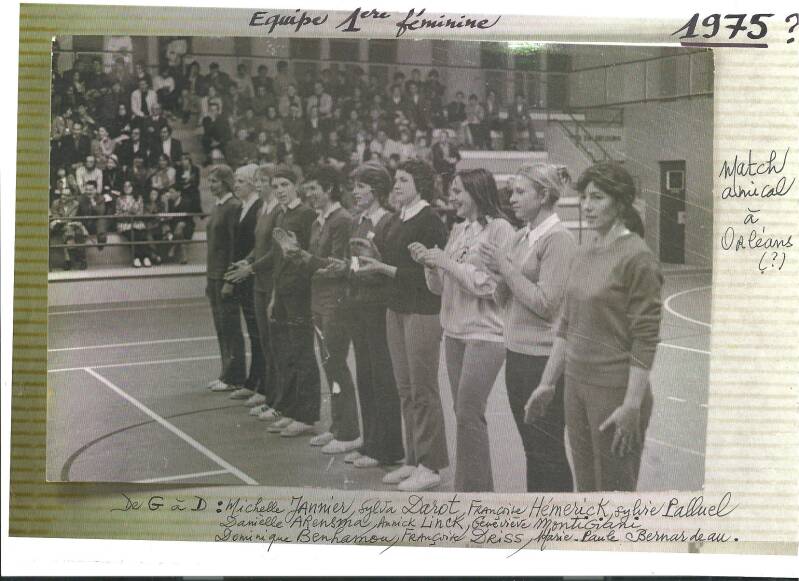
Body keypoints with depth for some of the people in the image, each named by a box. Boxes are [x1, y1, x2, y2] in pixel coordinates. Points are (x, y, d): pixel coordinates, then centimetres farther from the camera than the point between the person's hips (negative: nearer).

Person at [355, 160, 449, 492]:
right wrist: (372, 261, -3)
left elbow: (425, 273, -16)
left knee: (423, 390, -3)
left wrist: (383, 268, -15)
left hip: (422, 311, -8)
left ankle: (430, 466, 5)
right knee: (405, 389, 12)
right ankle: (413, 460, 21)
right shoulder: (396, 221, 13)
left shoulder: (429, 222, -12)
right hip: (396, 308, 8)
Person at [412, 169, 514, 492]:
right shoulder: (458, 230, 12)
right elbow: (441, 288, 16)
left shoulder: (500, 229, -10)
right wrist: (430, 264, -3)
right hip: (455, 331, 8)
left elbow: (493, 285, -17)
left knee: (468, 413, -7)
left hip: (485, 333, -8)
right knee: (463, 413, 11)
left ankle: (473, 489, 5)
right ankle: (477, 489, 21)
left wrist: (449, 263, -15)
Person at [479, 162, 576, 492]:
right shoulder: (521, 237, 12)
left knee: (548, 449, 0)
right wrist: (499, 272, -3)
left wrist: (507, 269, -13)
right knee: (531, 447, 16)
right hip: (517, 352, 8)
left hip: (544, 356, -8)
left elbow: (545, 302, -18)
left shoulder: (558, 239, -12)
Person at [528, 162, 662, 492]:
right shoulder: (584, 255, 10)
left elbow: (645, 340, -16)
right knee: (585, 486, 15)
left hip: (615, 390, -7)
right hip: (577, 384, 7)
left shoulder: (637, 258, -14)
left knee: (614, 488, 3)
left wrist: (632, 405, -19)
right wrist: (547, 383, 14)